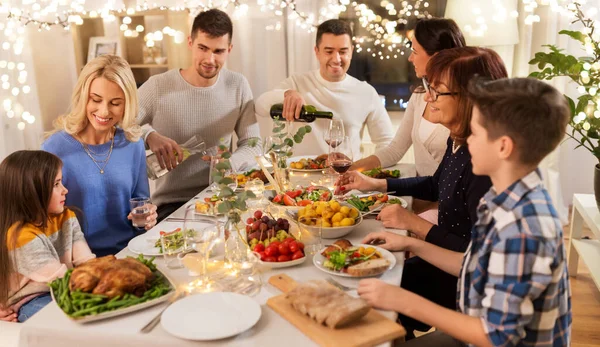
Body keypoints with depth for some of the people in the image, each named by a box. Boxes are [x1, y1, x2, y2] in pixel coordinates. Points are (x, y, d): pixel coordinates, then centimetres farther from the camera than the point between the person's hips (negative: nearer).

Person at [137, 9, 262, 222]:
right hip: (172, 202, -4)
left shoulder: (238, 86, 2)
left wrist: (230, 162, -18)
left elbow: (253, 145, 4)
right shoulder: (157, 87, -8)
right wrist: (149, 135, -28)